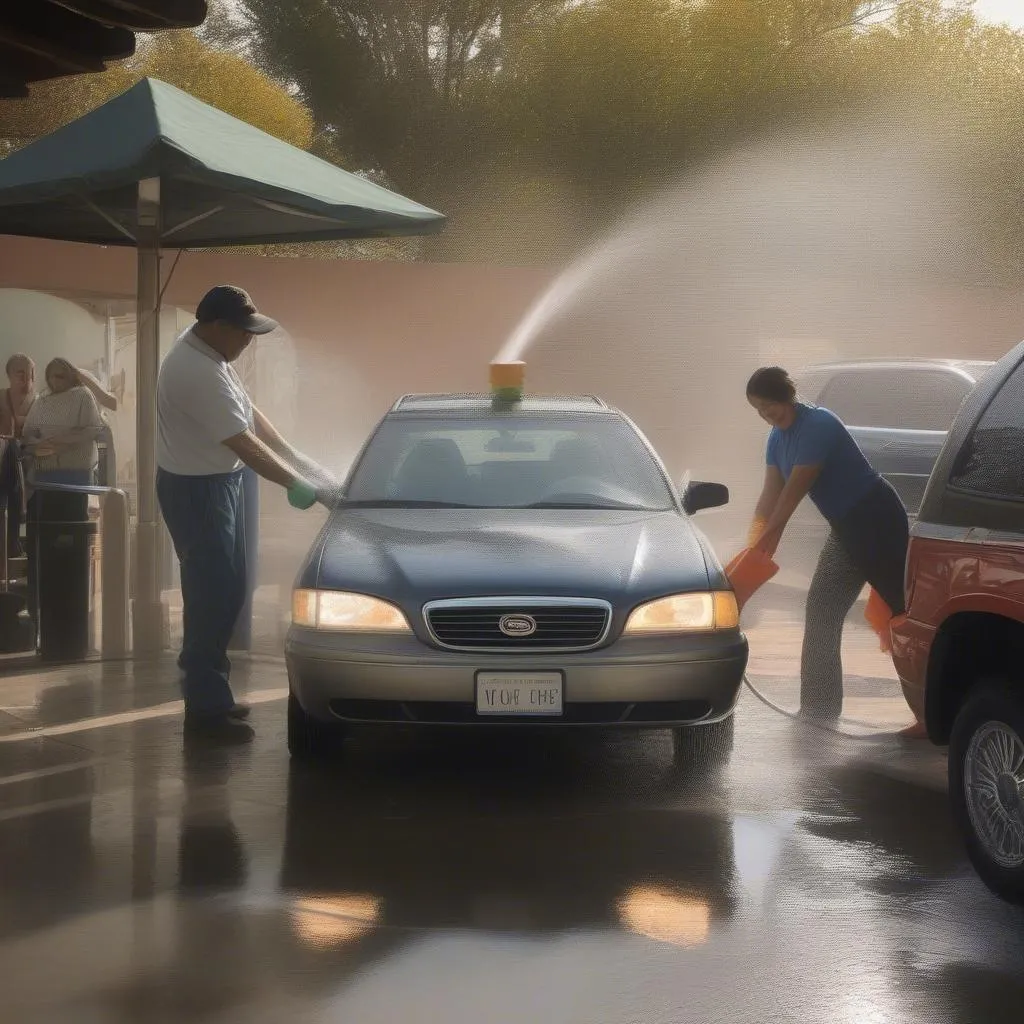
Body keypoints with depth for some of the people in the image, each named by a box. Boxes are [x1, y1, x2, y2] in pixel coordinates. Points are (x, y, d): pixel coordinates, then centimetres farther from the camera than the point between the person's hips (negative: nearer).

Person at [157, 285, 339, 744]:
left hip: (216, 482, 10)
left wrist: (294, 456, 10)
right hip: (196, 490, -10)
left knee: (225, 591, 16)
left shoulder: (208, 352, 3)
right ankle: (207, 709, -1)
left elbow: (249, 413, 13)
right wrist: (297, 484, -19)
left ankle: (205, 688, 26)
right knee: (212, 595, -7)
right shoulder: (196, 373, -28)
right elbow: (245, 444, -26)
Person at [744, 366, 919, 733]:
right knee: (821, 613, 7)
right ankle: (819, 707, 11)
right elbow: (771, 494, 6)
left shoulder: (818, 425, -22)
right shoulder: (778, 437, 6)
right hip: (847, 527, 10)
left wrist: (768, 538, -15)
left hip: (877, 519, -10)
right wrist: (753, 548, 0)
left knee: (906, 606, -7)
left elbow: (795, 490, -22)